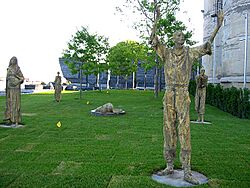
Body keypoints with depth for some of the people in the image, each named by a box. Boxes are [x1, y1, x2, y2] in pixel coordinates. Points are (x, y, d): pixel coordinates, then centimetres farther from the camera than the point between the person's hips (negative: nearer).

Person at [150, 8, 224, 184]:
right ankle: (170, 167, 18)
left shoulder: (189, 52, 8)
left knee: (184, 132, -5)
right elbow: (154, 40, -2)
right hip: (169, 96, 2)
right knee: (169, 131, 6)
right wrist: (157, 19, -8)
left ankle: (187, 172, 1)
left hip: (183, 96, -1)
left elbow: (207, 46, 1)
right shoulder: (167, 52, 9)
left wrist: (218, 26, -4)